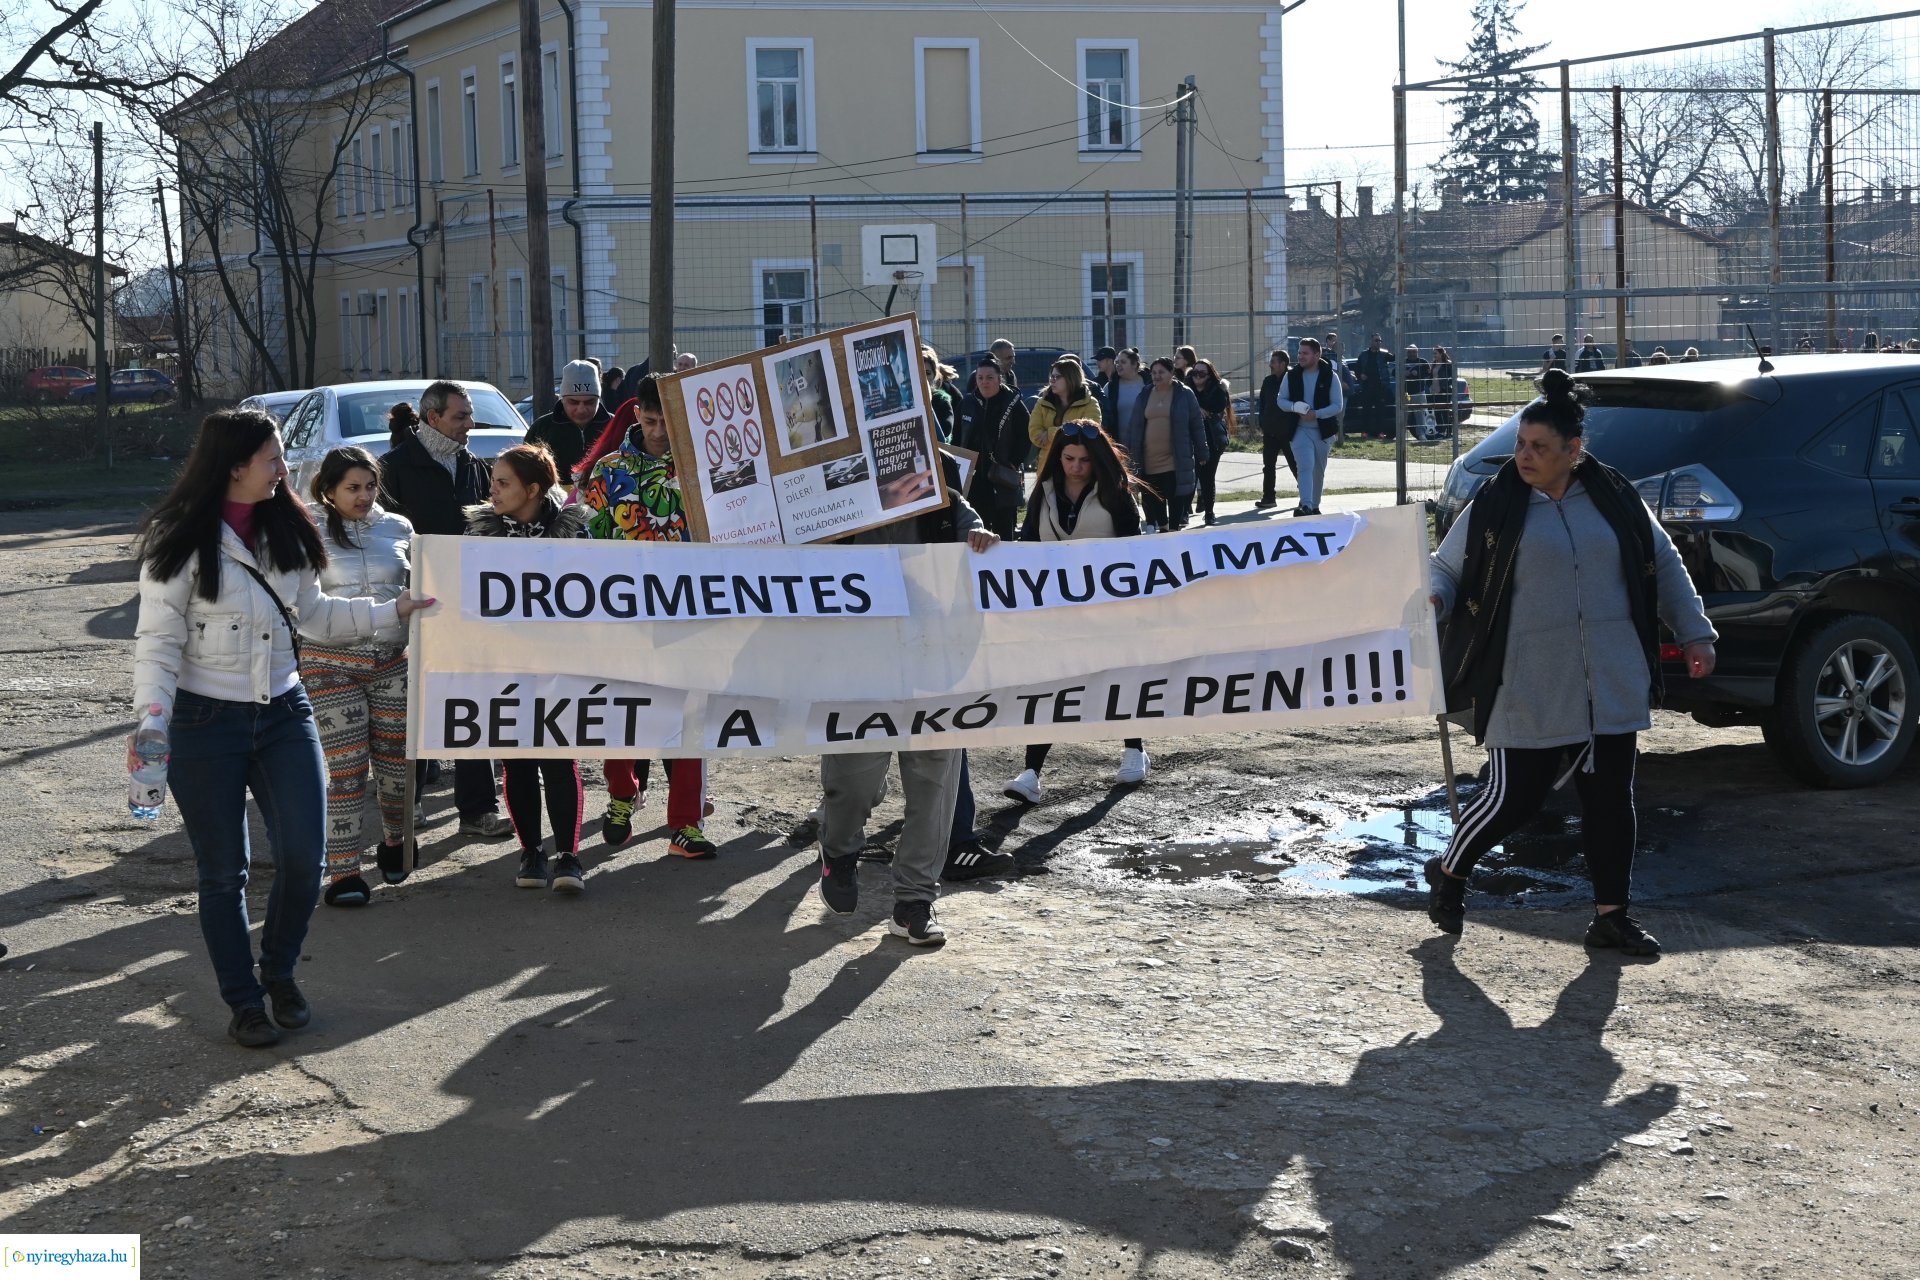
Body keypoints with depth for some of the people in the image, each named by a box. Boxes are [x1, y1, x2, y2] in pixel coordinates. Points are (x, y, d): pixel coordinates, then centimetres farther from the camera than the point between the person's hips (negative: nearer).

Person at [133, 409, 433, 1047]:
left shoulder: (285, 530, 6)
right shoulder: (181, 541, -11)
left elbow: (314, 612, 15)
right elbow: (158, 641, -13)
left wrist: (392, 610, 9)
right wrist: (151, 720, -24)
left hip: (284, 712, 5)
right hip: (205, 725, -5)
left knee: (304, 858, 0)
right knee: (224, 871, 6)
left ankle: (279, 972, 25)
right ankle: (243, 1001, 20)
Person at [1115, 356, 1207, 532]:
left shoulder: (1184, 395, 1)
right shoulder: (1144, 397, 10)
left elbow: (1197, 425, 3)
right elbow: (1132, 427, 11)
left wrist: (1201, 454, 3)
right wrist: (1128, 455, 7)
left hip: (1175, 460, -3)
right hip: (1149, 462, 3)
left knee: (1176, 500, -1)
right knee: (1152, 500, 3)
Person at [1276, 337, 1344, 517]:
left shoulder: (1330, 377, -2)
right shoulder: (1291, 375, 3)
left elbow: (1337, 405, -4)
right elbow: (1281, 400, 7)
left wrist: (1316, 414, -19)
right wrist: (1295, 407, -15)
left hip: (1322, 431, 1)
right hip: (1299, 430, -1)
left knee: (1319, 471, 12)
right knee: (1305, 467, -17)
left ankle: (1314, 506, 27)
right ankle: (1306, 505, -28)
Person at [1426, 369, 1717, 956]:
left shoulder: (1614, 498, 5)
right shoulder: (1495, 507, -3)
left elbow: (1664, 565, 15)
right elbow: (1447, 569, 5)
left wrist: (1694, 634, 10)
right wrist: (1433, 598, -18)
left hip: (1612, 688, 4)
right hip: (1530, 693, -3)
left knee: (1611, 798, 6)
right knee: (1514, 797, -2)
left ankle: (1612, 913, 18)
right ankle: (1448, 873, 24)